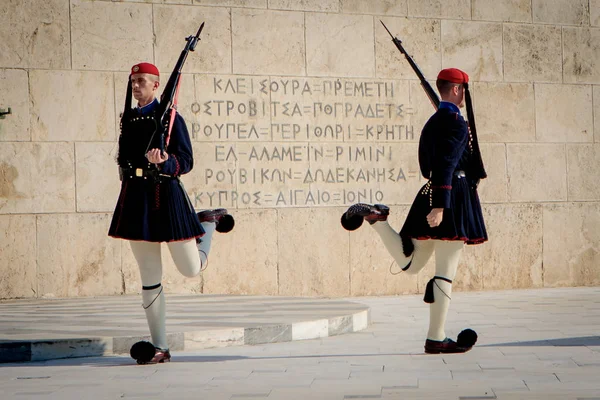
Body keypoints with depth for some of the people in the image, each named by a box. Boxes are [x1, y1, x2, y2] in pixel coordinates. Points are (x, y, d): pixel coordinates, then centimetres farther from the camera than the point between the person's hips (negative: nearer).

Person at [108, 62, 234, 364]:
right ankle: (159, 347, 10)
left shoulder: (170, 118, -6)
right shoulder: (129, 118, 10)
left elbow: (186, 162, -10)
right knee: (149, 278, 4)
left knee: (192, 270, 7)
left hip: (166, 196, -4)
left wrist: (163, 162, -28)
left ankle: (210, 221, 36)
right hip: (136, 199, 4)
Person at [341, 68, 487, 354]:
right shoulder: (455, 121, -10)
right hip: (453, 199, -9)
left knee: (409, 264, 14)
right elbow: (446, 164, -20)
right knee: (445, 273, -5)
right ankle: (436, 339, -2)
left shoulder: (432, 122, 18)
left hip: (430, 195, 9)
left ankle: (374, 216, -1)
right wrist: (440, 206, -25)